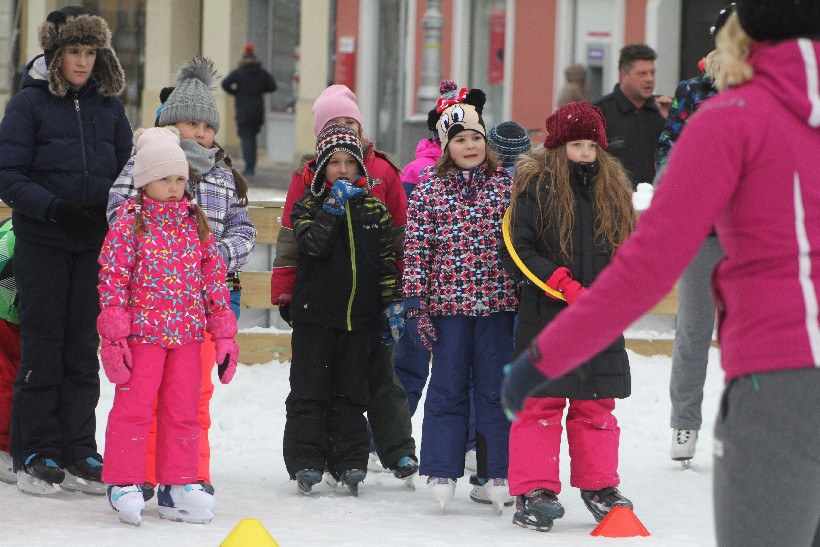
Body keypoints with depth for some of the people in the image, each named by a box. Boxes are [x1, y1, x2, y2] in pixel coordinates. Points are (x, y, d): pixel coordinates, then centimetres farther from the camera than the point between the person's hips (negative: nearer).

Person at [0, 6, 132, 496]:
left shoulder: (109, 106, 9)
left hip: (96, 244, 3)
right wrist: (55, 207, -20)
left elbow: (128, 170, 16)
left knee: (84, 347, 5)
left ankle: (79, 454, 10)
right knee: (43, 346, -1)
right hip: (42, 243, -3)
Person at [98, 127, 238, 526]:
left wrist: (224, 333, 9)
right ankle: (124, 484, 5)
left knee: (184, 409, 8)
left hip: (187, 332, 4)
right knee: (134, 406, -3)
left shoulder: (195, 222, 9)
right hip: (142, 330, -4)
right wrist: (114, 335, -13)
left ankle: (178, 485, 16)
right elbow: (113, 279, -7)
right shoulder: (129, 222, -4)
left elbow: (214, 276, 12)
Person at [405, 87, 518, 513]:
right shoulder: (428, 190, 1)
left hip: (496, 302, 1)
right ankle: (442, 471, 10)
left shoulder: (506, 186, 3)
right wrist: (416, 303, -4)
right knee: (447, 388, 4)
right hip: (448, 303, -1)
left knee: (495, 388, 5)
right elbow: (416, 249, 0)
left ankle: (497, 473, 11)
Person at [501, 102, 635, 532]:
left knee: (597, 405, 11)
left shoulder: (614, 187, 11)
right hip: (546, 318, -5)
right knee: (542, 403, -4)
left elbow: (627, 248, 19)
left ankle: (599, 488, 20)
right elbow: (517, 251, -9)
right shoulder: (536, 186, -4)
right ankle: (534, 492, -1)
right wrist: (568, 288, -16)